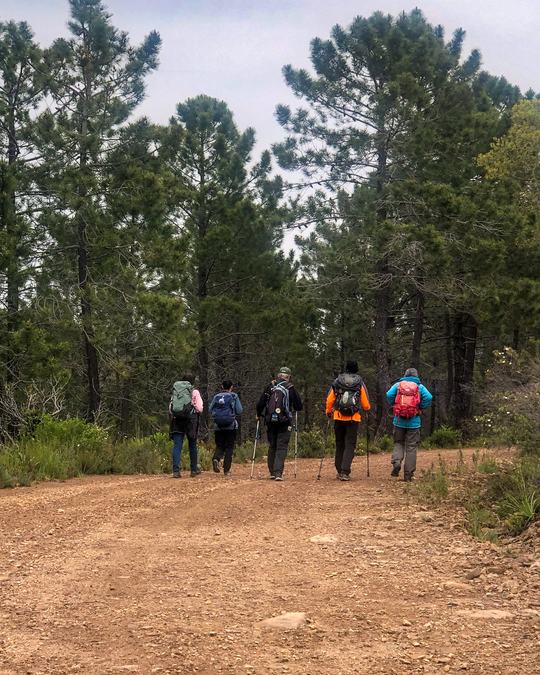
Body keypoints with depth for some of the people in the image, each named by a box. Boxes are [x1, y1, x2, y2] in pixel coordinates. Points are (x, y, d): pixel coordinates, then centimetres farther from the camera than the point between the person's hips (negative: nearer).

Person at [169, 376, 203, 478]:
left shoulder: (175, 391, 13)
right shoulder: (194, 391, 0)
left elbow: (170, 407, 12)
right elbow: (199, 408, -5)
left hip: (176, 419, 3)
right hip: (190, 419, -3)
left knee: (177, 445, -1)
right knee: (192, 445, 11)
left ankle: (176, 470, -11)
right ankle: (194, 470, 18)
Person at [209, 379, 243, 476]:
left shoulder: (216, 397, 5)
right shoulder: (234, 396, -2)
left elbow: (210, 410, 5)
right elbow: (239, 411, -4)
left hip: (218, 426, 2)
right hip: (231, 426, -2)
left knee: (219, 446, 11)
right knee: (229, 447, 5)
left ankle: (216, 458, -19)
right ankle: (226, 469, 0)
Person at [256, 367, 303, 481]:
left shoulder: (270, 386, 5)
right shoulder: (290, 388, -1)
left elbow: (260, 403, 4)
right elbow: (298, 406, 2)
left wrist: (258, 415, 21)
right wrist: (294, 410, 25)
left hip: (270, 421, 3)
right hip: (284, 422, -3)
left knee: (272, 447, 15)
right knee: (281, 447, -1)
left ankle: (272, 472, 18)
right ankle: (278, 473, -13)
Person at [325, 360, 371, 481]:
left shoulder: (337, 381, 3)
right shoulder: (360, 384, 0)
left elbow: (329, 400, 4)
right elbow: (366, 405, 2)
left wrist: (328, 412, 21)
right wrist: (367, 408, 26)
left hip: (339, 417, 2)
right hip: (354, 418, -2)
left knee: (339, 444, 14)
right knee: (350, 445, 0)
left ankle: (339, 471, 18)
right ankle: (345, 472, -10)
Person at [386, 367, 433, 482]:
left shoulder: (398, 385, 6)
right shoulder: (420, 386, 4)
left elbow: (389, 395, -9)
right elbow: (428, 397, -12)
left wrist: (394, 406, 6)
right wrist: (420, 407, 3)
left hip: (399, 421, 1)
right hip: (414, 422, -1)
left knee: (398, 443, 17)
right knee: (411, 447, 5)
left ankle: (396, 462, -9)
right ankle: (408, 474, 5)